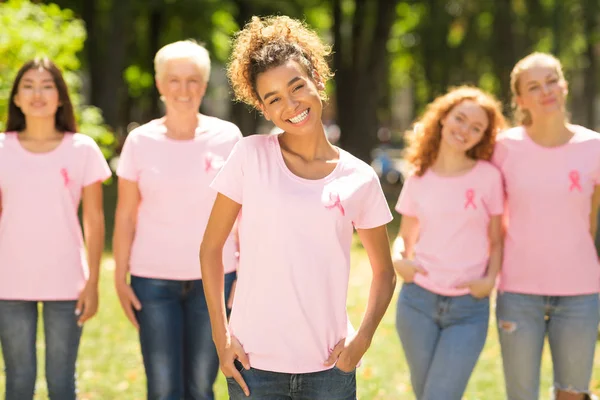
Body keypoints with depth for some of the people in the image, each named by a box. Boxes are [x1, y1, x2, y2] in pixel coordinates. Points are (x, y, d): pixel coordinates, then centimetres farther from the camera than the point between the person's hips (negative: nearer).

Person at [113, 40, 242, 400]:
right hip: (154, 280, 0)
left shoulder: (227, 137, 0)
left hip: (213, 278, 0)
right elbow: (125, 216, 4)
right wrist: (121, 278, 1)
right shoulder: (140, 141, 0)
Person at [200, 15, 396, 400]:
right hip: (255, 366, -1)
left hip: (328, 367, 1)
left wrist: (363, 337, -4)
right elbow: (211, 247, 2)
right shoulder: (251, 156, -3)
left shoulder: (359, 179, 2)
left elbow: (384, 273, 11)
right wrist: (222, 337, -3)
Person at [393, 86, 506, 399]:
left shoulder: (488, 176, -2)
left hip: (469, 307, -3)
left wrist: (490, 279, -13)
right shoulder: (419, 179, 6)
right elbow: (405, 236, 13)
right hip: (418, 300, 3)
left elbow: (497, 241, 3)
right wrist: (398, 258, -8)